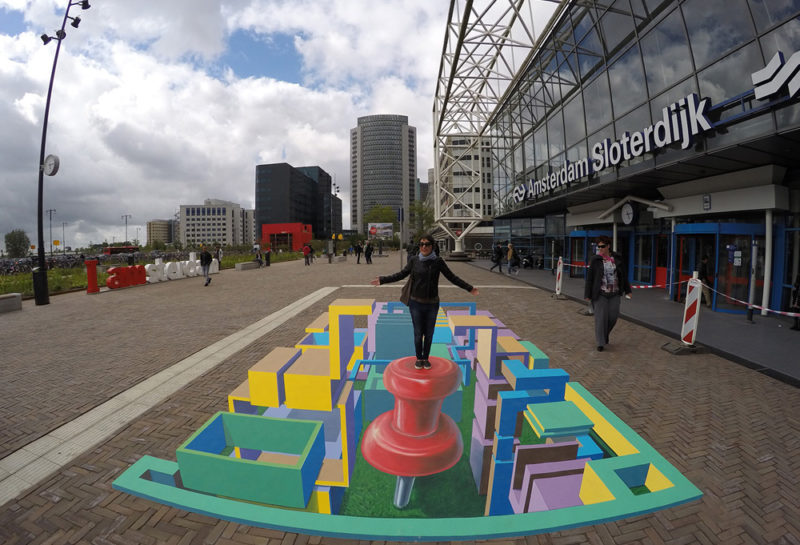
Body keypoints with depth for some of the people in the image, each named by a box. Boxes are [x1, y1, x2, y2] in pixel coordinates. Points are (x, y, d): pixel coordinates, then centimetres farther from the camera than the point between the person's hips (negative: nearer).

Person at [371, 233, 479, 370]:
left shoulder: (438, 261, -6)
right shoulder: (414, 260, -5)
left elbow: (452, 277, -1)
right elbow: (401, 274, 2)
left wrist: (469, 288, -4)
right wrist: (382, 280, -3)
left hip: (432, 303, 0)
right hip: (416, 303, 0)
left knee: (429, 333, 12)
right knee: (418, 333, 9)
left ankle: (426, 358, 32)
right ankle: (419, 358, 30)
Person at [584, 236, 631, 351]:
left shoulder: (617, 258, 0)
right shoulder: (595, 259, -8)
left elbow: (623, 275, 8)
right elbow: (589, 277, -7)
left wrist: (627, 290, 9)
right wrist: (587, 294, -7)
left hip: (614, 293, 3)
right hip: (600, 293, -3)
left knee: (613, 316, 6)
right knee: (601, 317, -1)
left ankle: (605, 332, 36)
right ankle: (600, 342, 11)